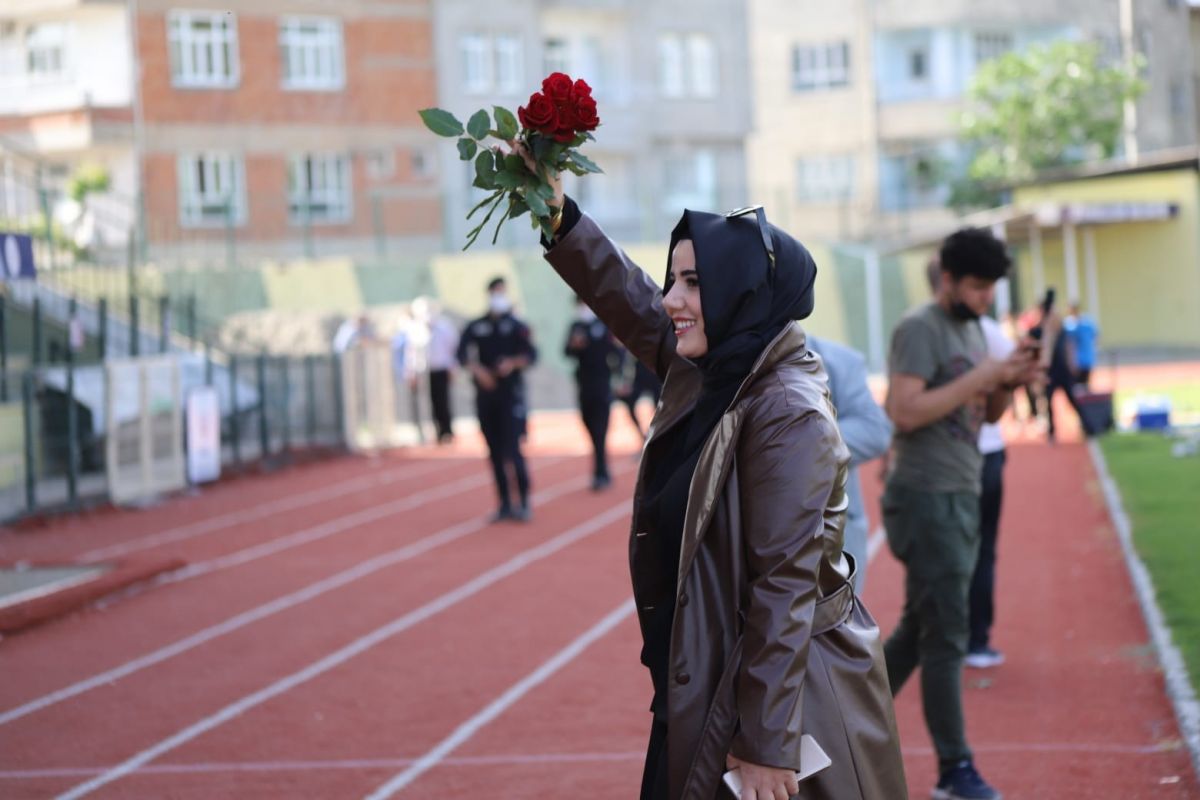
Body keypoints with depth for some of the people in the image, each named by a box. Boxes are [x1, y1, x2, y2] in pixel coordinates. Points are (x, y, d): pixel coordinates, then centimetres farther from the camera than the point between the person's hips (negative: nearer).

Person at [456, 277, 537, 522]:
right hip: (485, 396, 3)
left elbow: (532, 355, -8)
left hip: (511, 394, -3)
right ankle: (505, 504, 13)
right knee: (495, 452, 6)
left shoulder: (517, 326, 2)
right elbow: (463, 354, -4)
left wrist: (514, 362, -27)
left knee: (512, 450, -11)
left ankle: (524, 502, -3)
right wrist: (477, 369, -22)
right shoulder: (475, 327, 7)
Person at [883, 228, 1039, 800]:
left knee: (919, 629, 15)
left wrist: (1008, 384, -2)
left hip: (962, 497, 9)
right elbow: (905, 411, -23)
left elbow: (986, 415, 19)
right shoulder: (920, 329, -13)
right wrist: (980, 377, -21)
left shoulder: (973, 328, 15)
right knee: (946, 638, -5)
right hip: (927, 499, -9)